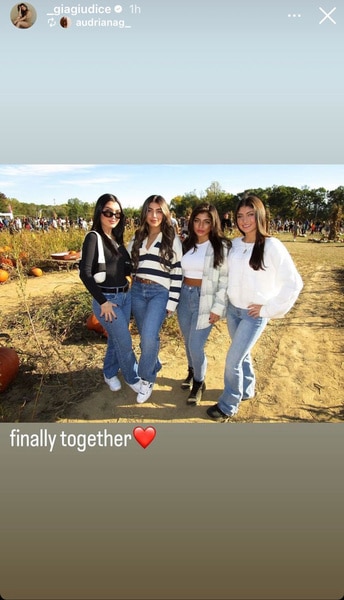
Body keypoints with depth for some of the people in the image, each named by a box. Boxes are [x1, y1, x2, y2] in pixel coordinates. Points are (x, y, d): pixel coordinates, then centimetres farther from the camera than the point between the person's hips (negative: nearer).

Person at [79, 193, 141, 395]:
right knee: (125, 342, 3)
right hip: (107, 299, -7)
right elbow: (85, 273, -18)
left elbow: (125, 268, 10)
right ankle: (133, 378, 26)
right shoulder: (93, 237, -12)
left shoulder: (117, 238, 10)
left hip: (125, 296, 7)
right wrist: (102, 301, -18)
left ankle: (110, 374, 40)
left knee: (116, 339, 19)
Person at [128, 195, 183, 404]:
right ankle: (155, 366, 37)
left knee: (150, 336, -18)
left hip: (160, 292, -5)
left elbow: (177, 273, -5)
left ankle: (147, 379, 4)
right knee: (145, 336, 11)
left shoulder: (172, 239, -2)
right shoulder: (137, 238, 12)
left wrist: (172, 302, -9)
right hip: (138, 291, 5)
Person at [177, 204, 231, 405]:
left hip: (205, 300, -5)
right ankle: (192, 372, 43)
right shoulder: (187, 244, 9)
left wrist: (218, 308, -13)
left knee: (196, 345, -5)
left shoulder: (222, 246, -7)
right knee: (188, 342, 17)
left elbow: (225, 279, -9)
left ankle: (199, 382, 22)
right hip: (185, 296, 5)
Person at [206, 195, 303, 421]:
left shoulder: (272, 246, -15)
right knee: (242, 354, 21)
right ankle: (247, 390, 45)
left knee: (232, 360, -2)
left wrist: (268, 309, -14)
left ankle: (229, 405, 21)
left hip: (255, 314, -5)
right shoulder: (235, 244, 1)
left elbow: (293, 283, -15)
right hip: (233, 309, 5)